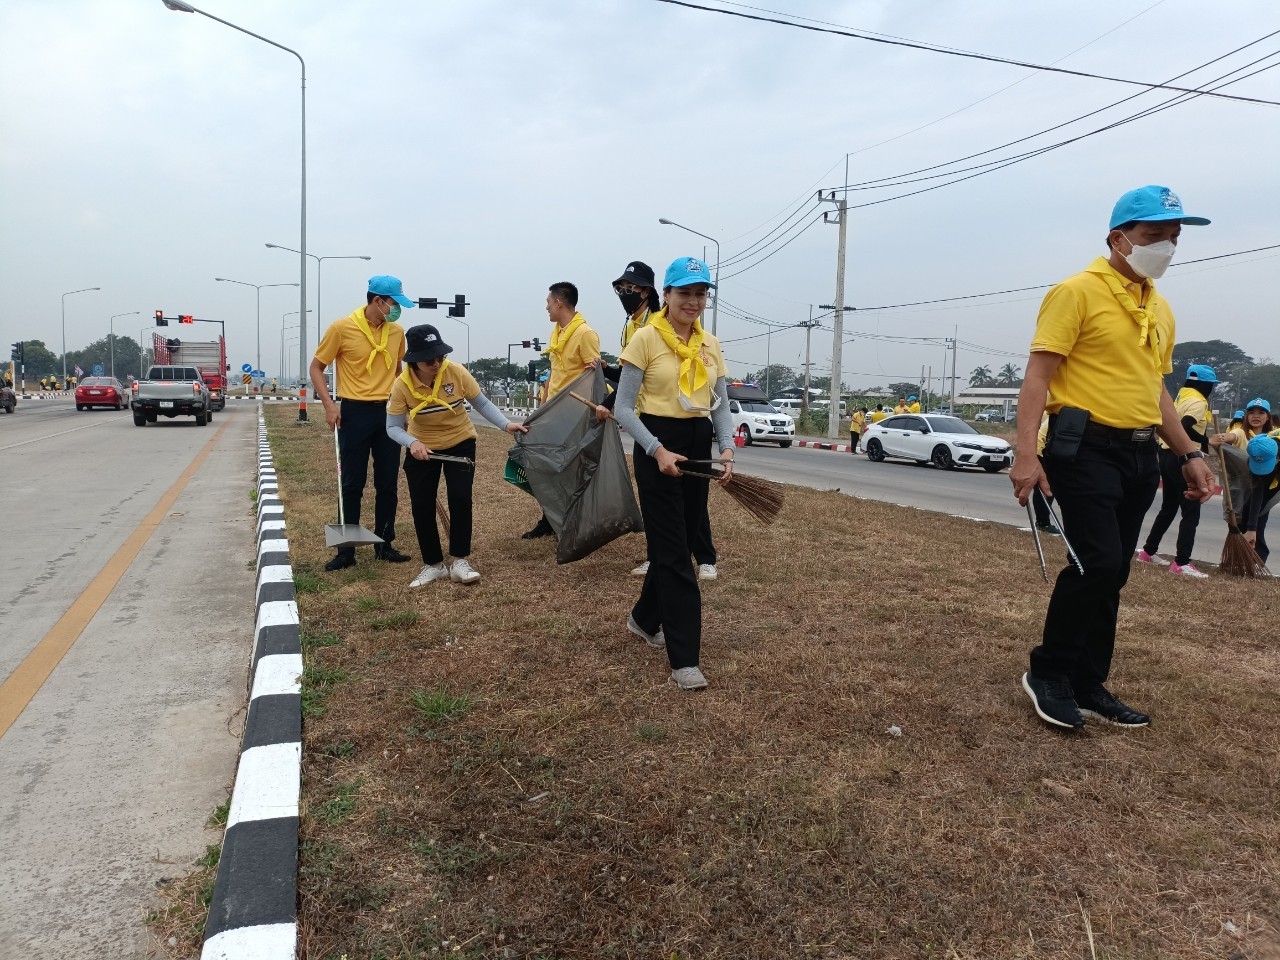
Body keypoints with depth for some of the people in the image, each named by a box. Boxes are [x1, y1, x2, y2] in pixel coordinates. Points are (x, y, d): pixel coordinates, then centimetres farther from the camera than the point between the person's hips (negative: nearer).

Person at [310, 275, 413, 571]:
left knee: (388, 484, 8)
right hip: (355, 413, -4)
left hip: (389, 413, 4)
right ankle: (346, 551, 11)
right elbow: (316, 367, 0)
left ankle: (384, 544, 20)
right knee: (352, 484, 2)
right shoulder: (342, 328, -7)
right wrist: (329, 404, -11)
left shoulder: (396, 332, 6)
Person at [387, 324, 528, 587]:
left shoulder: (456, 372, -21)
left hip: (460, 444, -1)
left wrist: (506, 425, -21)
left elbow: (482, 403, -9)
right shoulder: (402, 385, -20)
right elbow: (393, 428, -16)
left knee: (460, 498, -14)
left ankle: (459, 563, -1)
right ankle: (433, 565, 15)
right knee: (421, 506, -1)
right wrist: (412, 443, -35)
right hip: (421, 449, 1)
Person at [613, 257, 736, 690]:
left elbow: (720, 405, 12)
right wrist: (657, 451, -22)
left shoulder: (710, 344, 9)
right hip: (658, 449, -6)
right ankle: (684, 658, 0)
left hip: (699, 449, 6)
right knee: (673, 552, -6)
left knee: (680, 543, 14)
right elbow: (624, 407, -10)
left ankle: (644, 618, 38)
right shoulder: (646, 337, -8)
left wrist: (727, 447, -6)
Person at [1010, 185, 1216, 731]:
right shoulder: (1078, 292, -7)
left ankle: (1088, 684, 19)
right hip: (1086, 449, -8)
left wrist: (1188, 454, 18)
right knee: (1098, 564, -15)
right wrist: (1026, 454, -22)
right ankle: (1047, 673, 4)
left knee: (1111, 574, 9)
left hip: (1140, 455, 8)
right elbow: (1038, 376, -13)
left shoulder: (1160, 309, 17)